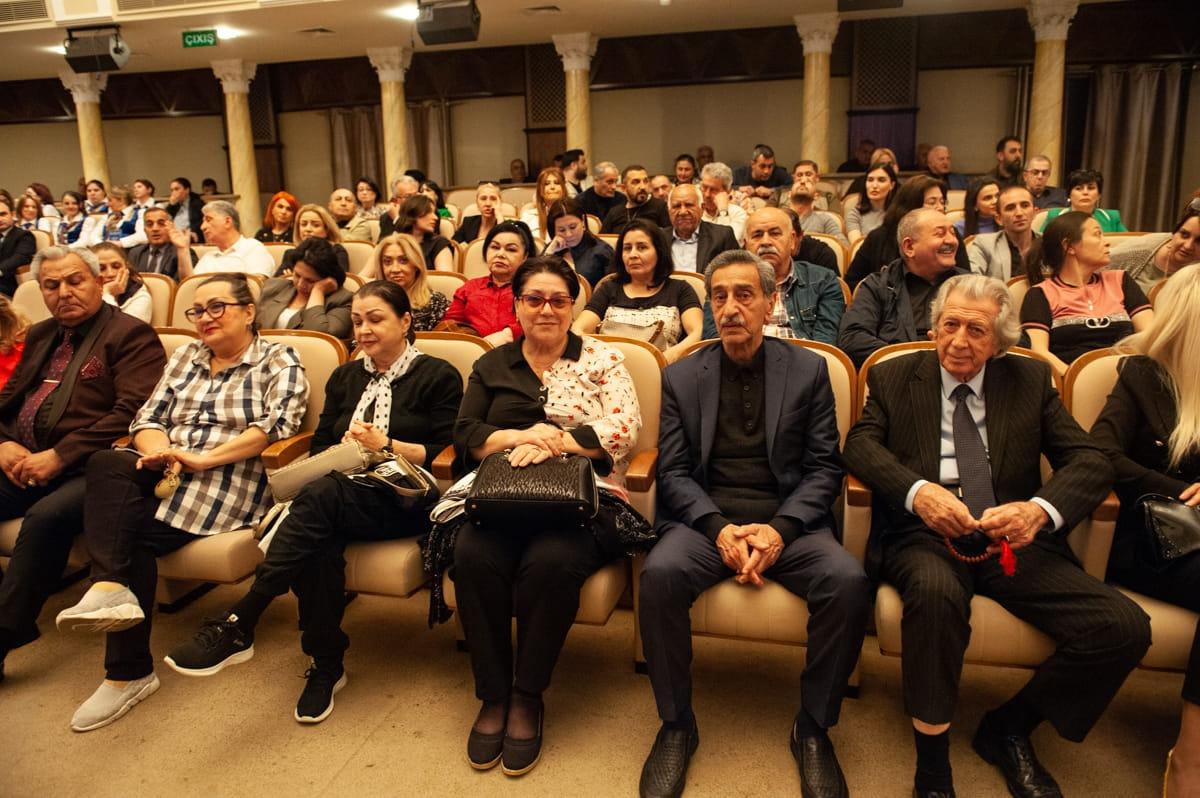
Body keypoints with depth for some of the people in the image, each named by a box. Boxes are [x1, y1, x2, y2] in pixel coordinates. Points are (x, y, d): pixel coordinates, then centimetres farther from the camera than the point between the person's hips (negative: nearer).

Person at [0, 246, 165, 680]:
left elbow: (133, 412, -13)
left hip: (85, 467, -7)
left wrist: (59, 456, -17)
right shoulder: (39, 336, 22)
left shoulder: (130, 335, -2)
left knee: (46, 517, -33)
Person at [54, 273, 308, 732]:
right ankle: (112, 590, -32)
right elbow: (148, 418, 15)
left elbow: (277, 424, -14)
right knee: (107, 464, -26)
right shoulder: (184, 357, 22)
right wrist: (161, 452, -10)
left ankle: (128, 673, -16)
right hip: (165, 471, 6)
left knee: (134, 535, -25)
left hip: (228, 479, -5)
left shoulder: (278, 361, 2)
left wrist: (199, 458, -19)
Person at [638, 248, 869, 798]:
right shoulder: (681, 376, 10)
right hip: (706, 519, 0)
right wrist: (718, 527, -15)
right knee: (659, 576, -30)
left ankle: (813, 728, -3)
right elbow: (673, 470, 3)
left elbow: (824, 467, 3)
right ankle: (676, 724, -7)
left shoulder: (808, 370, 9)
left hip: (789, 520, 0)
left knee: (848, 582, -28)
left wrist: (781, 528, -14)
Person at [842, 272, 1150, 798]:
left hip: (1014, 542, 3)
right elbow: (860, 444, -4)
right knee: (936, 591, -37)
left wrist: (1040, 509, -19)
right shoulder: (894, 377, 10)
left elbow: (1090, 461, 4)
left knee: (1125, 627, -19)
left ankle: (1007, 729, 6)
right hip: (925, 537, -2)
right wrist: (917, 489, -25)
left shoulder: (1031, 380, 12)